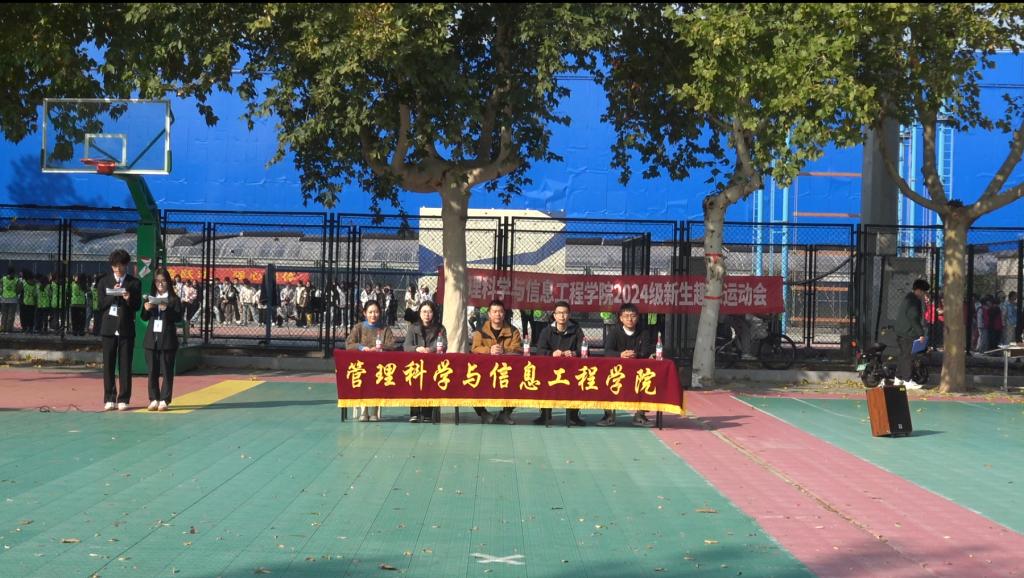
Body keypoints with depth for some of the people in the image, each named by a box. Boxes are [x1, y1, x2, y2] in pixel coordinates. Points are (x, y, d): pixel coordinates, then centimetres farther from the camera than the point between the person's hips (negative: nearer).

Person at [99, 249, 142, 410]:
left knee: (125, 365, 0)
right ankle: (109, 399, 7)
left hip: (126, 328, -1)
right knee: (108, 364, 2)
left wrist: (129, 299, -20)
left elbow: (137, 306, 0)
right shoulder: (105, 282, 8)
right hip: (109, 328, 1)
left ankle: (123, 399, 5)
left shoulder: (134, 283, 5)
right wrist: (114, 294, -11)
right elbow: (101, 305, 3)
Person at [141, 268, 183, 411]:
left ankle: (164, 400, 3)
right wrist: (146, 309, -6)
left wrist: (167, 309, -23)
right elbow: (144, 318, 14)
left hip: (168, 339, -4)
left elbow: (179, 317, -9)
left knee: (167, 371, -1)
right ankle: (154, 399, 11)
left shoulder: (174, 299, 0)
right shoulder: (150, 298, 12)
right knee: (152, 370, 5)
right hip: (151, 339, 4)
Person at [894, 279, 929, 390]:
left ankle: (898, 378, 22)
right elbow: (914, 319, -21)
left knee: (903, 355, 17)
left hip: (901, 333, 11)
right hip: (908, 334, -11)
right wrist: (921, 334, -18)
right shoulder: (914, 301, -16)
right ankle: (908, 381, -6)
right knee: (908, 356, -7)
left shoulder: (908, 298, 18)